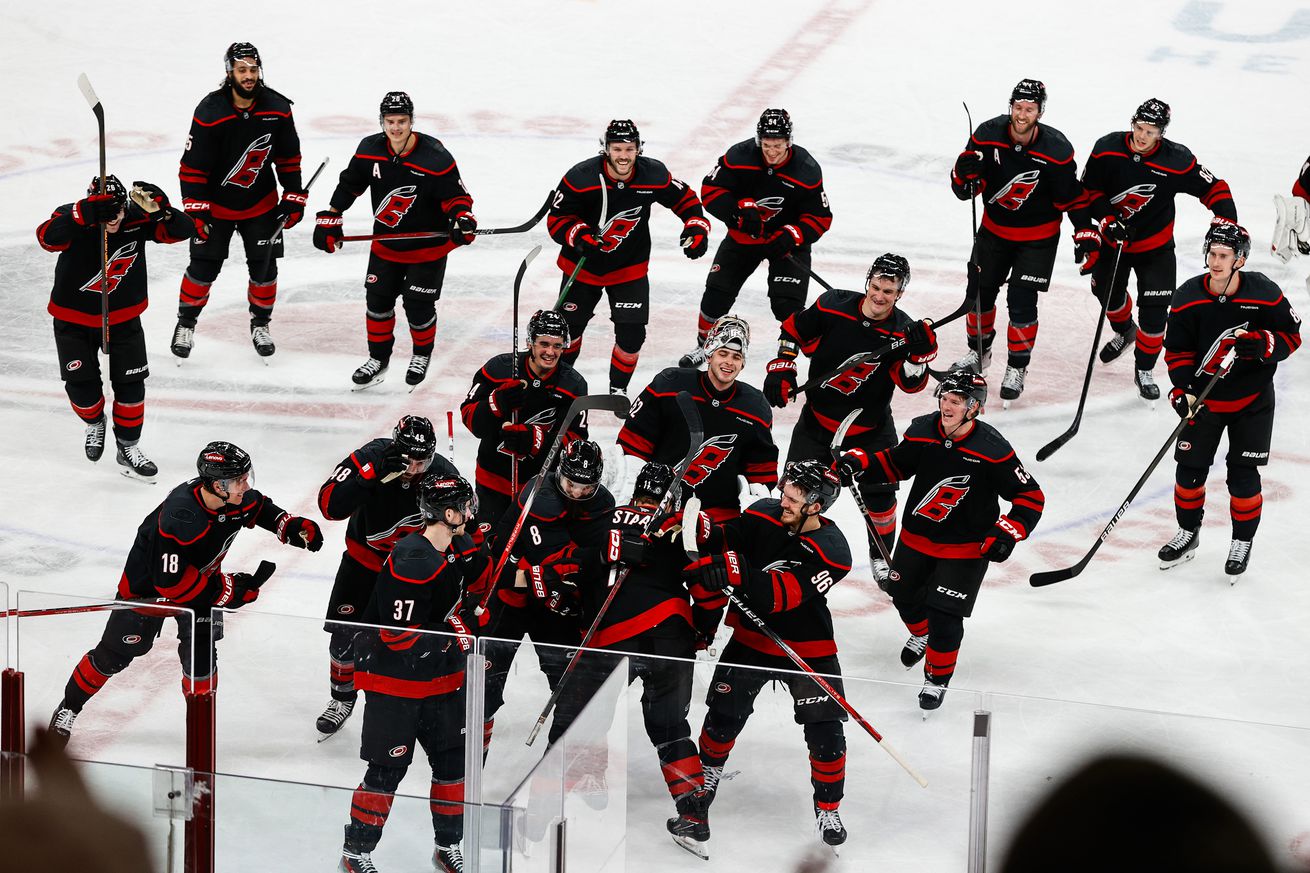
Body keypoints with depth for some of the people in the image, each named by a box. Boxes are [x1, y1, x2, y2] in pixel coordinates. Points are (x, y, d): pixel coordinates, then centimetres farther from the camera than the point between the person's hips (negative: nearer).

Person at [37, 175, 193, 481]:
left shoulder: (137, 218, -18)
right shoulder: (73, 218, -25)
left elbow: (182, 231, -23)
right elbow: (47, 237, -45)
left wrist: (161, 209, -43)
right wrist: (85, 213, -59)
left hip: (123, 317, 2)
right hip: (74, 318, -1)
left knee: (131, 384, 2)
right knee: (81, 386, 1)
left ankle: (127, 447, 21)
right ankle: (94, 423, 35)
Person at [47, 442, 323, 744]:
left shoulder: (237, 498, -21)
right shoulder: (179, 517, -42)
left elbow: (259, 508, 5)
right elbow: (170, 582, -38)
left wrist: (292, 526, -11)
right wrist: (227, 589, -33)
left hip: (199, 578, 5)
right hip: (149, 584, -5)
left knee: (200, 651, -4)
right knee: (116, 652, 10)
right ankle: (70, 707, 32)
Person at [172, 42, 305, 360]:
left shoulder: (278, 108, -10)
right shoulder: (210, 112, -21)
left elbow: (288, 157, 2)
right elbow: (193, 165, -16)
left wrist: (293, 198, 0)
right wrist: (196, 209, -18)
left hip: (261, 204, 3)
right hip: (216, 204, -3)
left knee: (264, 266, 7)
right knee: (203, 267, 1)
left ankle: (260, 323, 27)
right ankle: (186, 323, 20)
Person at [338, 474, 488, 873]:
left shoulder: (463, 548, 0)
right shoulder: (411, 563, -27)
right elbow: (398, 635, -26)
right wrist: (457, 642, -22)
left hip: (442, 677, 8)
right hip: (393, 679, -8)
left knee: (453, 760, 12)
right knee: (388, 768, -1)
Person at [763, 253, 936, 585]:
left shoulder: (903, 332, -16)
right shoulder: (833, 307, -15)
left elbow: (911, 383, -24)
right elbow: (793, 330, 1)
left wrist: (919, 353, -40)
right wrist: (781, 368, -7)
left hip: (870, 427, 0)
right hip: (818, 417, 1)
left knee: (879, 492, -1)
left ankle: (881, 557, 22)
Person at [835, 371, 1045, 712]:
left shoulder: (992, 450, -24)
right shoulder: (922, 431, -11)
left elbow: (1031, 497, -17)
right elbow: (896, 464, 8)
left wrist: (1008, 534, -28)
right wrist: (860, 462, -7)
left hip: (966, 546, -5)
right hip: (917, 536, 5)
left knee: (944, 615, -8)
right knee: (904, 594, 21)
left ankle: (938, 677, 16)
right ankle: (922, 634, 55)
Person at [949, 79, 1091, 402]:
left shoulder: (1056, 150, -23)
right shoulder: (988, 135, -17)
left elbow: (1072, 196, -10)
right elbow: (965, 188, -12)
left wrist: (1085, 231, -16)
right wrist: (967, 174, -33)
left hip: (1037, 237, -3)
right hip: (995, 228, 3)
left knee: (1021, 301, -7)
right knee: (981, 291, 13)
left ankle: (1017, 368, 12)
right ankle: (978, 352, 38)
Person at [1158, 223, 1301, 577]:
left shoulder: (1264, 294, -17)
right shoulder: (1188, 297, -12)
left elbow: (1291, 335, -7)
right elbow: (1177, 348, -4)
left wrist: (1262, 343, -27)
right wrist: (1182, 388, -16)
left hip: (1252, 400, -2)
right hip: (1204, 398, 2)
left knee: (1243, 474, 0)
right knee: (1190, 468, 5)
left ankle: (1242, 543, 19)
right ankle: (1188, 534, 27)